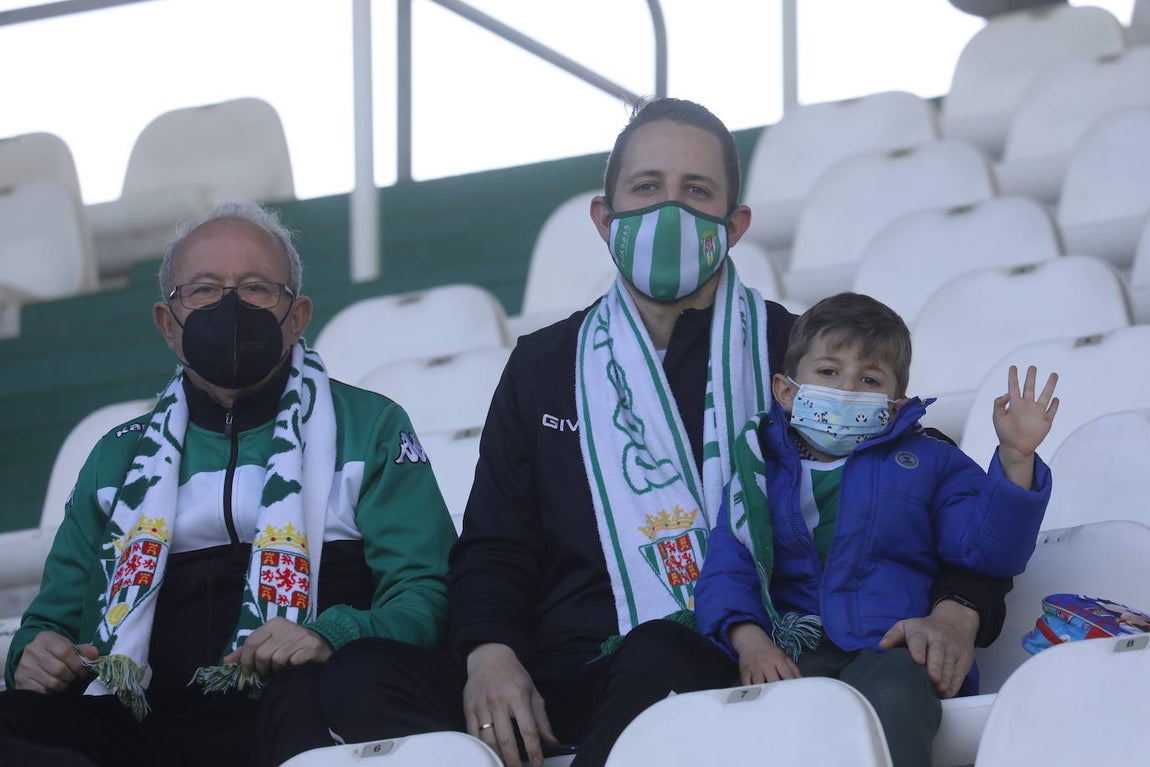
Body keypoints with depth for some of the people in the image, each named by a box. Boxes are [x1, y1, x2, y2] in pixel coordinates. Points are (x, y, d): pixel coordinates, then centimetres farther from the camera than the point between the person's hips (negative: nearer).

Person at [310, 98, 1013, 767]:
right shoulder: (544, 366, 21)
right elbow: (495, 548, 18)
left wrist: (959, 607, -11)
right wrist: (488, 653, -6)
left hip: (724, 668, -3)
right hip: (564, 682, 3)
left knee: (660, 654, -41)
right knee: (360, 677, -25)